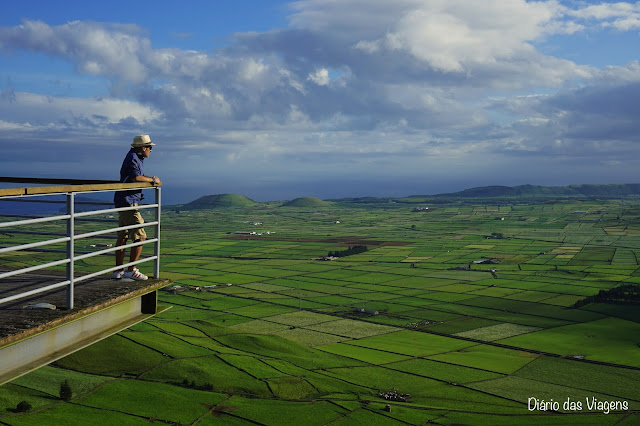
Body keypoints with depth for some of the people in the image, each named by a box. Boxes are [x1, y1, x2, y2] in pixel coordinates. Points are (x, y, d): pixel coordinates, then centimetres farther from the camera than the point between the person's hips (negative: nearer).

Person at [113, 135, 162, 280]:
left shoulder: (136, 158, 19)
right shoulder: (133, 159, -14)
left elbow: (140, 176, 29)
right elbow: (136, 178, -29)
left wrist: (151, 179, 9)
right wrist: (152, 180, -14)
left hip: (124, 203, 11)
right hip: (128, 202, -11)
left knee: (122, 237, 12)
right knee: (140, 236, -10)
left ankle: (118, 271, 16)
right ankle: (131, 270, -7)